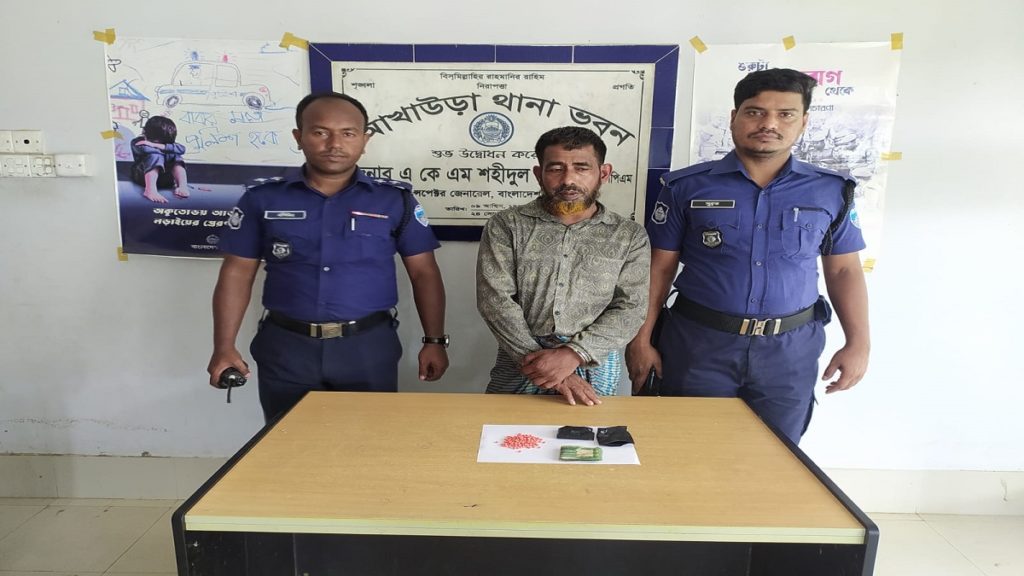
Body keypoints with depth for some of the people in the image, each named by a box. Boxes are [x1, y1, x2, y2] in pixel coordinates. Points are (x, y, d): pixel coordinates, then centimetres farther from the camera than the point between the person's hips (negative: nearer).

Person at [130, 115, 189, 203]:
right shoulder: (137, 142, -7)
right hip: (143, 176, -3)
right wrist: (166, 149, -20)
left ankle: (183, 186, -32)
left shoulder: (167, 142, 0)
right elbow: (144, 149, -31)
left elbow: (181, 149, -23)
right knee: (155, 155, -29)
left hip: (164, 178, 3)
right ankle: (151, 190, -50)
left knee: (175, 156, -15)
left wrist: (155, 145, -27)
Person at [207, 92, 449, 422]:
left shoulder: (396, 200, -1)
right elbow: (237, 274, 5)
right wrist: (224, 347, -1)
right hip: (285, 346, 1)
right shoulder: (262, 200, 2)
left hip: (369, 344, -1)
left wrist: (434, 340, -4)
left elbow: (424, 273, 1)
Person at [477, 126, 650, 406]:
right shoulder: (505, 226, -1)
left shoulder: (630, 236, 2)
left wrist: (573, 354, -19)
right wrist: (543, 365, -17)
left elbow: (630, 309, -4)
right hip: (520, 365, 0)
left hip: (594, 367, 1)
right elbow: (495, 299, -9)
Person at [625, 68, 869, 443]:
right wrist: (641, 339, -4)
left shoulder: (831, 191, 2)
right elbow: (659, 266, -2)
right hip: (698, 342, -1)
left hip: (789, 348, 2)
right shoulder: (687, 186, -4)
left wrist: (858, 343, 0)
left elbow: (844, 269, 8)